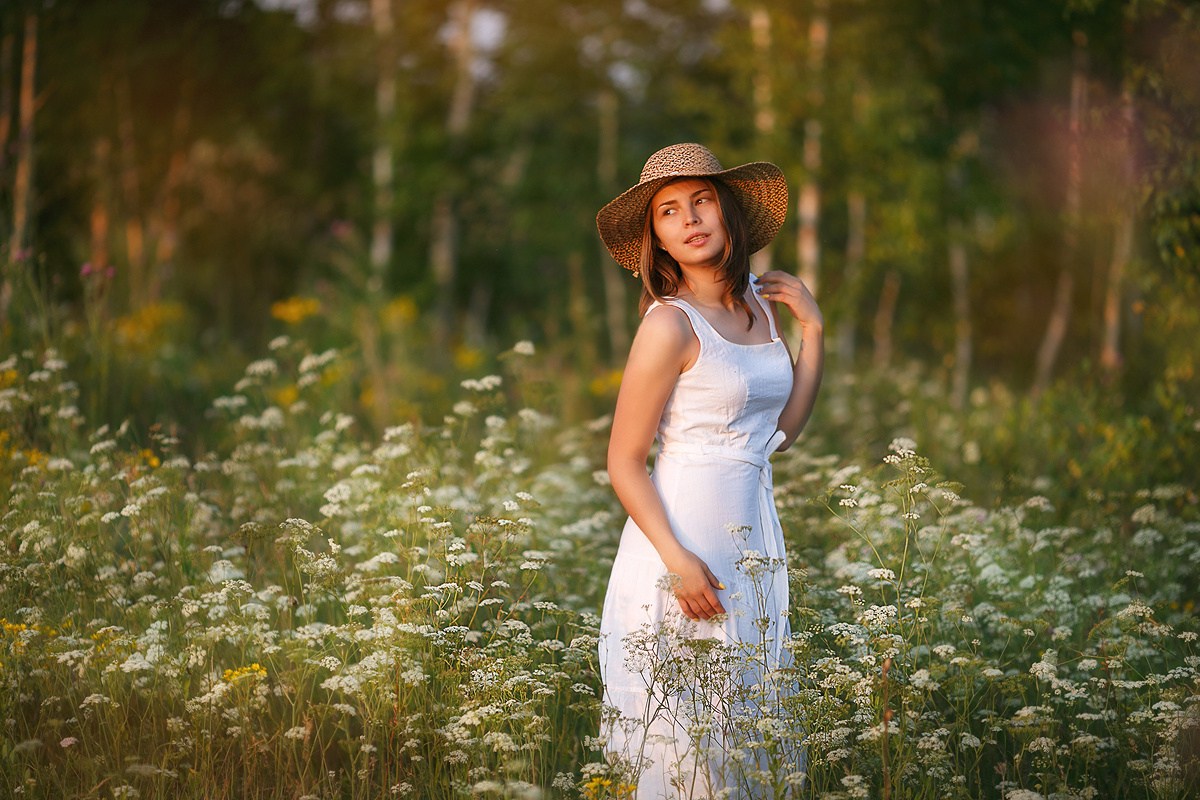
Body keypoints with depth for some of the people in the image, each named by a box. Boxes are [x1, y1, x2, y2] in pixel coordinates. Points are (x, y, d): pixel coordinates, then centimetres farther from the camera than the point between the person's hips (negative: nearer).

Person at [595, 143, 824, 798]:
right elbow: (624, 462, -13)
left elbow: (780, 432, 12)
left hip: (753, 538, 7)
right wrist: (678, 560, -22)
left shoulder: (759, 302, 8)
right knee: (681, 735, -1)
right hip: (682, 530, -7)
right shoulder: (670, 324, -13)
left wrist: (812, 330, 8)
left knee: (743, 725, 13)